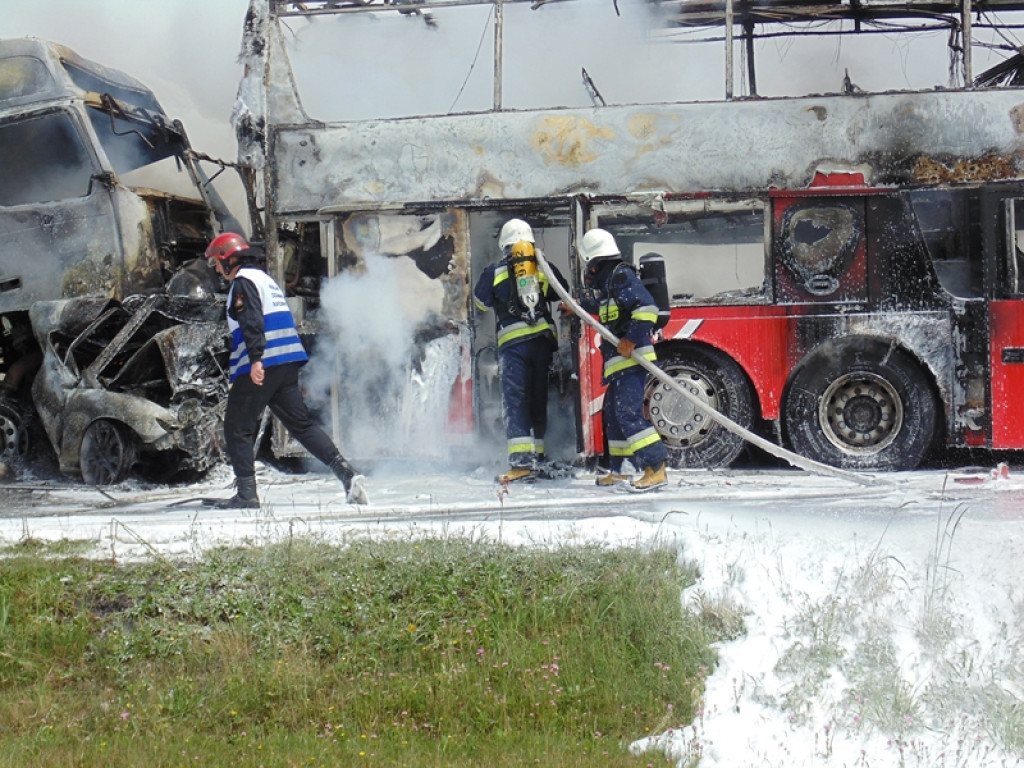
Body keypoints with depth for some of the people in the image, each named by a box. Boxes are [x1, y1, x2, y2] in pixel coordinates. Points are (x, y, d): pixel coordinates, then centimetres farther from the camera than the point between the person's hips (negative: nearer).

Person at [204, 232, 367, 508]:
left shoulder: (243, 281, -4)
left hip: (260, 367, -9)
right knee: (302, 424, 8)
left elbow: (252, 321, -19)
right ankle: (346, 472, -5)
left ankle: (246, 494, -2)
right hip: (288, 364, 9)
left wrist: (256, 359, -28)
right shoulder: (266, 279, 25)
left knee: (237, 429, 1)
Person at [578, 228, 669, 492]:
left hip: (632, 359, -11)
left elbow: (646, 307, -23)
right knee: (612, 412, 16)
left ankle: (656, 470, -23)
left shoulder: (621, 276, -13)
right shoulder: (606, 282, 17)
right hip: (620, 361, 11)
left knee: (628, 411, -18)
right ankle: (617, 472, 25)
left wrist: (632, 340, -23)